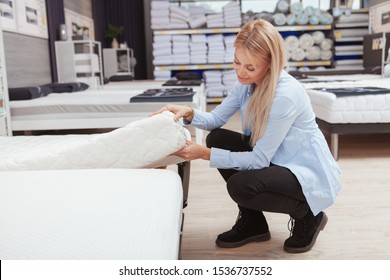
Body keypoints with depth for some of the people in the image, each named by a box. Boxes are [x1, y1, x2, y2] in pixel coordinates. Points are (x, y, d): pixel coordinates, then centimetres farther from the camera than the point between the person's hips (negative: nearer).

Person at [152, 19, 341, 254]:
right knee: (217, 139, -7)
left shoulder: (286, 95, -30)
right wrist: (189, 113, -22)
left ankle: (308, 216, 1)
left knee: (241, 186, -30)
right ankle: (253, 222, 6)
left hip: (309, 172, -8)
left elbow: (259, 160, -27)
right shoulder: (248, 82, -6)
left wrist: (205, 154, -31)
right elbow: (217, 118, -1)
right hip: (273, 159, 8)